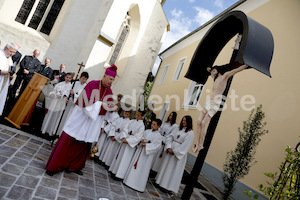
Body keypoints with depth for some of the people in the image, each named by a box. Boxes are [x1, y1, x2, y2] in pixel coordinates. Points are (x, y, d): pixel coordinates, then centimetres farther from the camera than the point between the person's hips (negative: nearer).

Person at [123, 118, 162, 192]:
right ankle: (130, 180, 25)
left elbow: (156, 146, -16)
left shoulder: (158, 136, -9)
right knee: (134, 165, 11)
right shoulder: (147, 131, 7)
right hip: (140, 150, 5)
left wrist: (146, 145, -21)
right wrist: (142, 140, -10)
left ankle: (139, 185, 10)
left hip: (148, 153, -5)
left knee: (143, 169, 0)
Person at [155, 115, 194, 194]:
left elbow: (185, 145, -15)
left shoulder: (190, 133, -10)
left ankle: (170, 187, 15)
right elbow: (170, 137, 4)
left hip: (179, 154, -6)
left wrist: (175, 151, -14)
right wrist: (168, 147, -9)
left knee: (174, 169, 2)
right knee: (165, 166, 14)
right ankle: (161, 181, 31)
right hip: (170, 150, 6)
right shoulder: (178, 128, 7)